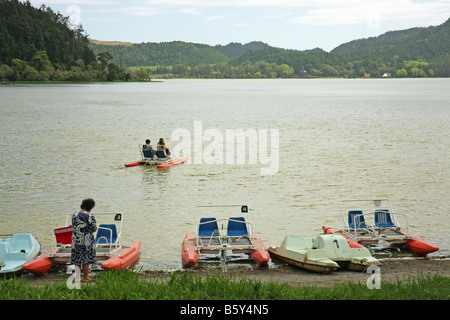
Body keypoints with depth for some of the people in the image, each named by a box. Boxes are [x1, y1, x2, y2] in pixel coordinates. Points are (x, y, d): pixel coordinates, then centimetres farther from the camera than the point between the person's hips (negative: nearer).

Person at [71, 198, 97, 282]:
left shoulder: (75, 214, 5)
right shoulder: (90, 216, -14)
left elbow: (73, 226, 14)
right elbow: (94, 229, -11)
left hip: (76, 240, 5)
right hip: (86, 240, -5)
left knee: (77, 259, 13)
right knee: (86, 260, 3)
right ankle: (85, 278, 8)